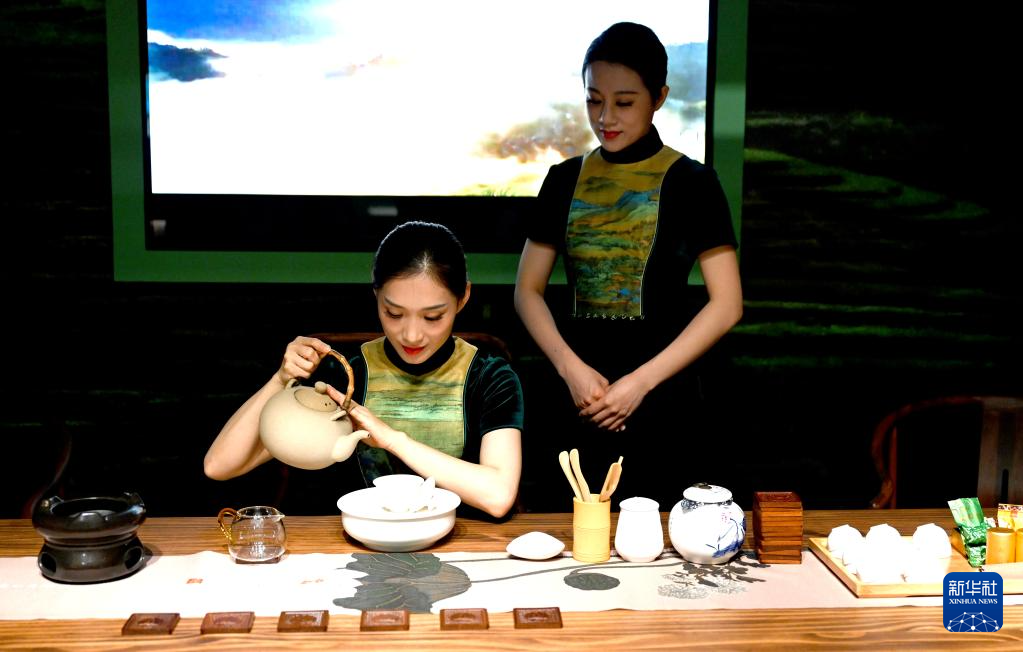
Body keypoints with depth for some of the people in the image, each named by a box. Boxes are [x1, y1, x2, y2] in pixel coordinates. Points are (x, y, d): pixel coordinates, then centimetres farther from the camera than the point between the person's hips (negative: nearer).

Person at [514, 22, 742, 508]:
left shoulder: (690, 182, -2)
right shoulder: (565, 180, 8)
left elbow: (726, 305, -6)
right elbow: (528, 289, 8)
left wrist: (642, 381, -12)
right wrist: (571, 367, -8)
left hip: (663, 399, -3)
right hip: (577, 396, 3)